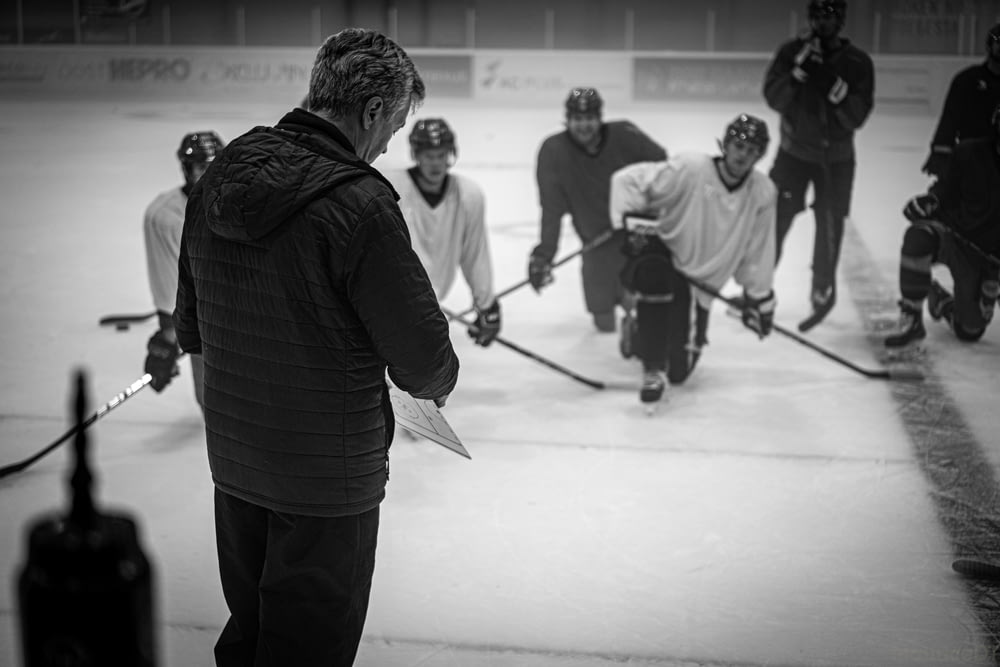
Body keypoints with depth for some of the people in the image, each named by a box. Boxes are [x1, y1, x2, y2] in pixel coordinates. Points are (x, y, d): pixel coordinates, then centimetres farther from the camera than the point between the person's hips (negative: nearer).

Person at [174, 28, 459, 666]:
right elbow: (423, 360, -19)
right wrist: (439, 380, 3)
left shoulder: (219, 179, -1)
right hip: (327, 480, -7)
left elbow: (189, 328, 9)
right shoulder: (359, 201, -23)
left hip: (233, 462, 7)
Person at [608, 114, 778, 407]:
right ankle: (653, 370, -29)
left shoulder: (763, 193, -7)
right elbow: (626, 180, -18)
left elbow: (757, 253, 4)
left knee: (679, 369, 0)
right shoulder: (689, 169, -20)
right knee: (653, 272, -43)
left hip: (700, 281, 4)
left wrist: (759, 298, 9)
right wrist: (626, 224, -27)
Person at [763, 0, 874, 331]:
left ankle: (822, 294, 20)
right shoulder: (792, 51, -7)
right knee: (774, 220, -2)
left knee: (830, 229, 1)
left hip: (836, 158, 0)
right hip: (794, 151, 0)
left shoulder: (858, 63, -9)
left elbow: (856, 118, -16)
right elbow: (774, 99, -16)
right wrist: (801, 69, -28)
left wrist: (832, 83, -30)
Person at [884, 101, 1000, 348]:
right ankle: (911, 321, -24)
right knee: (918, 236, -38)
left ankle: (940, 301, 38)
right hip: (955, 235, -1)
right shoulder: (969, 153, -9)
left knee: (970, 332, 0)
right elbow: (945, 195, -1)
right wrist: (927, 202, -25)